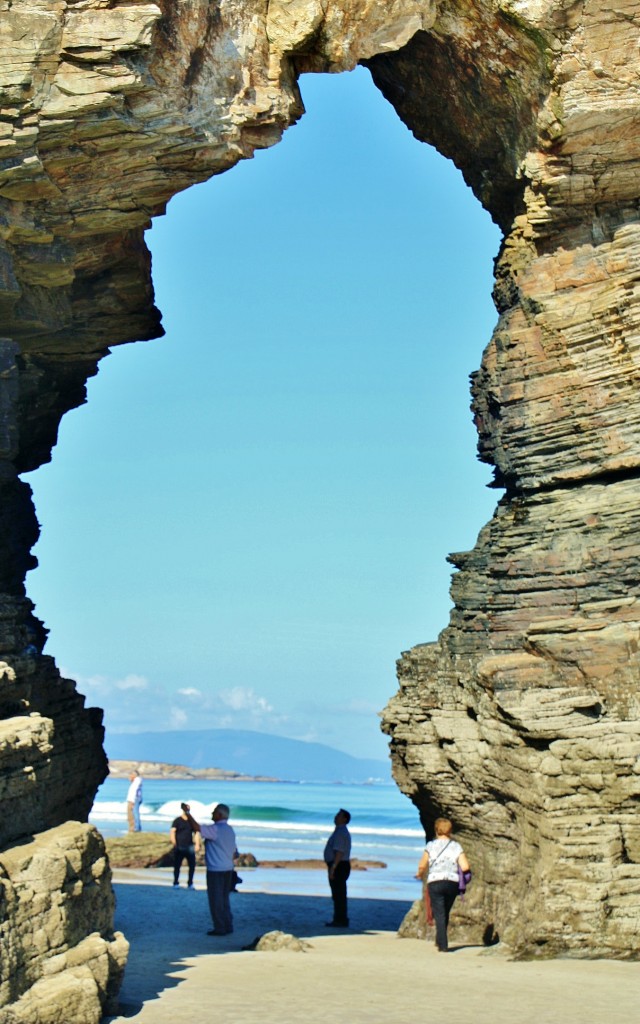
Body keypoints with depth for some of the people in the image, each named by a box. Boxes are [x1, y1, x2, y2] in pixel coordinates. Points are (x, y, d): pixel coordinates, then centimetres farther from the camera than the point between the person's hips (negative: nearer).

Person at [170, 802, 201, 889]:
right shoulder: (177, 821, -1)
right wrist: (174, 843, -22)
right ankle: (176, 883, 14)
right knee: (177, 866, 3)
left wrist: (197, 844, 0)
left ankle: (190, 883, 9)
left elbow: (196, 833, 11)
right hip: (179, 847, -3)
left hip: (190, 847, 3)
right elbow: (172, 831, -10)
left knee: (192, 865, -1)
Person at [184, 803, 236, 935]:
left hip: (215, 870, -9)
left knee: (216, 900, -2)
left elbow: (196, 828, -23)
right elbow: (233, 851, 17)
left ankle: (220, 928, 1)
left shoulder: (215, 830, -16)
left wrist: (187, 813, -11)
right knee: (224, 899, 15)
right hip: (228, 870, 9)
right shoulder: (230, 831, 12)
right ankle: (228, 926, 18)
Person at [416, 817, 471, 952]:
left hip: (435, 882, -3)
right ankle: (439, 941, 30)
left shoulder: (431, 846, -1)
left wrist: (420, 874, 22)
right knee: (445, 913, 19)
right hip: (452, 883, 3)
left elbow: (422, 866, 1)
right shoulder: (456, 846, 4)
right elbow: (465, 867, -4)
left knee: (439, 914, -1)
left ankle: (443, 945, -9)